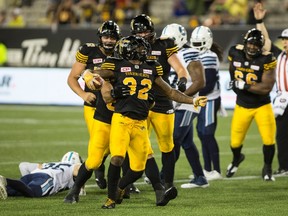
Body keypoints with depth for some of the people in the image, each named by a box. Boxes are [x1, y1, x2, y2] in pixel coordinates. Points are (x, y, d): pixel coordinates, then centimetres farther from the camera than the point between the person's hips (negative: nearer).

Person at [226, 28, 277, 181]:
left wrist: (244, 85, -26)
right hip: (242, 106, 3)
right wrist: (234, 83, 7)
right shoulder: (235, 53, -7)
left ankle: (267, 168, 18)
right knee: (235, 143, 6)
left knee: (268, 140, -12)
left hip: (262, 106, -3)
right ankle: (237, 159, 43)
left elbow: (266, 88, -25)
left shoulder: (266, 60, -20)